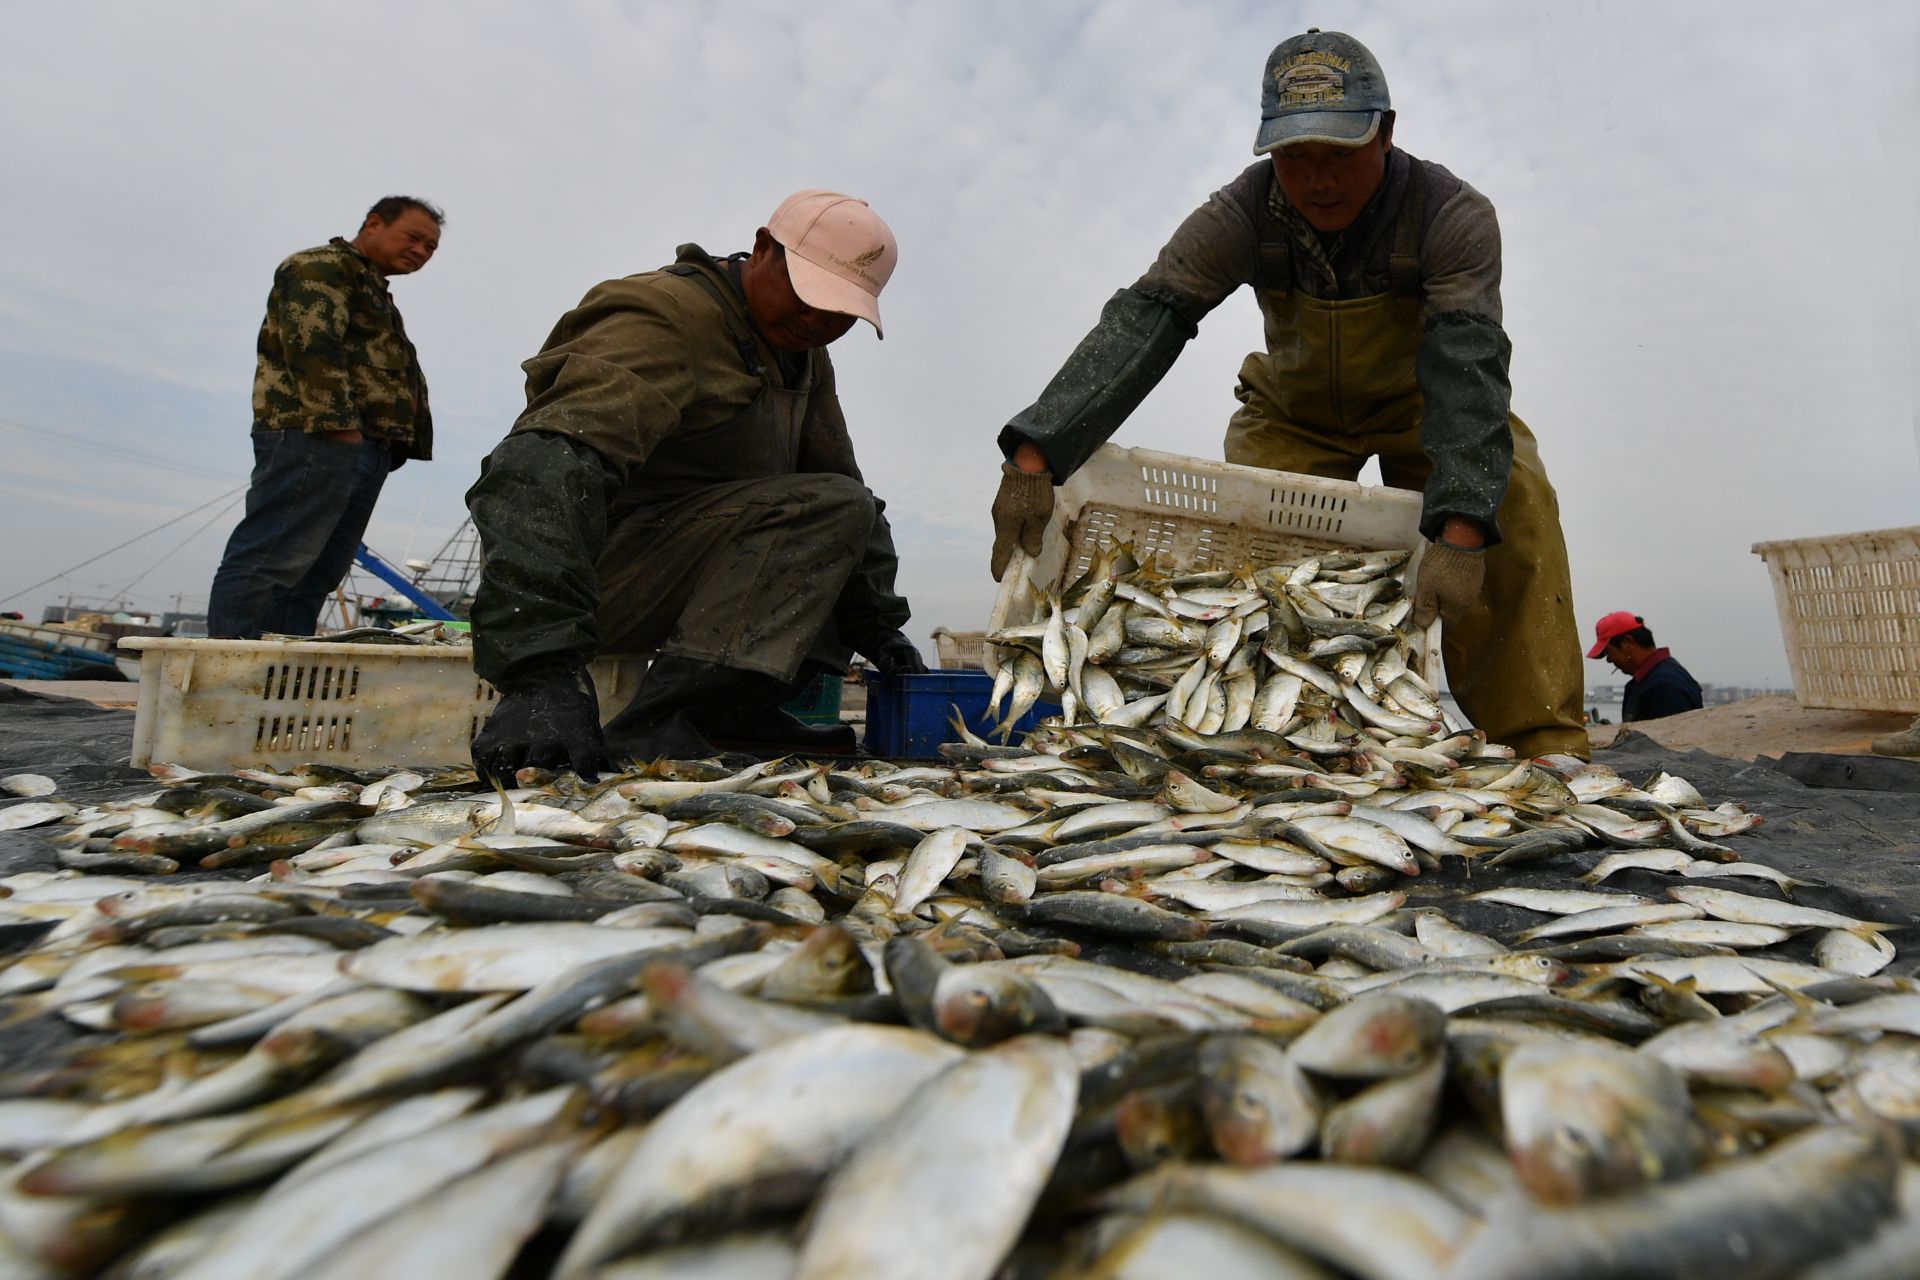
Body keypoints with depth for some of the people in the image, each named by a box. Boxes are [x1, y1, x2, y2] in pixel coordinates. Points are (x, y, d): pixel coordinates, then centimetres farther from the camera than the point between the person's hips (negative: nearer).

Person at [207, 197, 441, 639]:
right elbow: (312, 346, -13)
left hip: (366, 448, 10)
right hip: (316, 436, -10)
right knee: (271, 563, -13)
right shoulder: (321, 267, 3)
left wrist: (395, 442, 17)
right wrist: (338, 421, -22)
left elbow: (392, 373, 30)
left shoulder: (373, 293, 33)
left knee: (315, 576, 4)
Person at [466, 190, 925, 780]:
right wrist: (540, 672, -44)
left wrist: (877, 624, 5)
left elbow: (845, 483, 16)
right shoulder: (666, 317, -17)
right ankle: (662, 724, -27)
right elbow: (545, 470, -32)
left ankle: (730, 710, -3)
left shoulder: (804, 357, 12)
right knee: (832, 508, -22)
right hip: (607, 571, -9)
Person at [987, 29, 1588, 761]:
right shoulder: (1243, 215, -24)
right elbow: (1142, 321, -36)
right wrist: (1035, 454, -50)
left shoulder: (1453, 215, -27)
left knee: (1515, 508, -26)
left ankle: (1544, 747, -18)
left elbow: (1468, 365, -39)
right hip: (1295, 407, 2)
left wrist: (1460, 528, -54)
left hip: (1419, 403, -1)